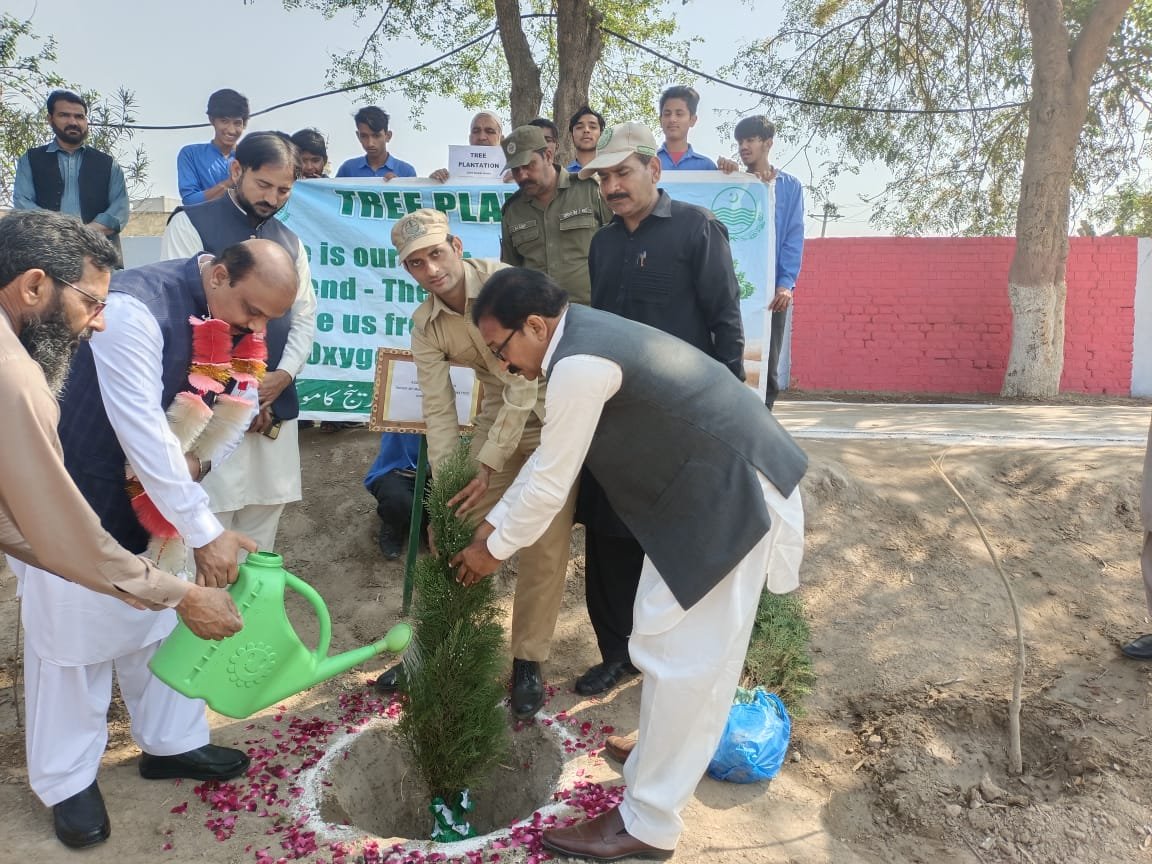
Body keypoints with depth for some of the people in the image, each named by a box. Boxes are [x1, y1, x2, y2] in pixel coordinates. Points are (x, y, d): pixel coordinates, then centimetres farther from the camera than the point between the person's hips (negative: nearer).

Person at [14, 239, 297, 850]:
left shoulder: (234, 315, -7)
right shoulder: (133, 308, -31)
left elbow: (239, 398, 3)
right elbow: (142, 431, -34)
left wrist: (201, 458, -18)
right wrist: (205, 534, -31)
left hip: (156, 491, 7)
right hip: (76, 500, -7)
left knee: (162, 621, 16)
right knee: (73, 636, 7)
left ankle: (171, 743, 35)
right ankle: (67, 779, 26)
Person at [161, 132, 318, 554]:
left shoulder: (289, 241, 16)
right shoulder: (191, 224, -1)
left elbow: (304, 317, 14)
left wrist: (284, 374, -4)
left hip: (277, 403, 5)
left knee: (264, 511, 9)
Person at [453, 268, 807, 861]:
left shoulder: (578, 364, -23)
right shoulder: (583, 340, 9)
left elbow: (550, 482, -16)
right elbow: (549, 454, 17)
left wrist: (495, 549, 0)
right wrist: (494, 520, 19)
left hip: (733, 494, -10)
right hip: (707, 483, 10)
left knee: (682, 655, -3)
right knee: (667, 639, 20)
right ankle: (663, 755, 40)